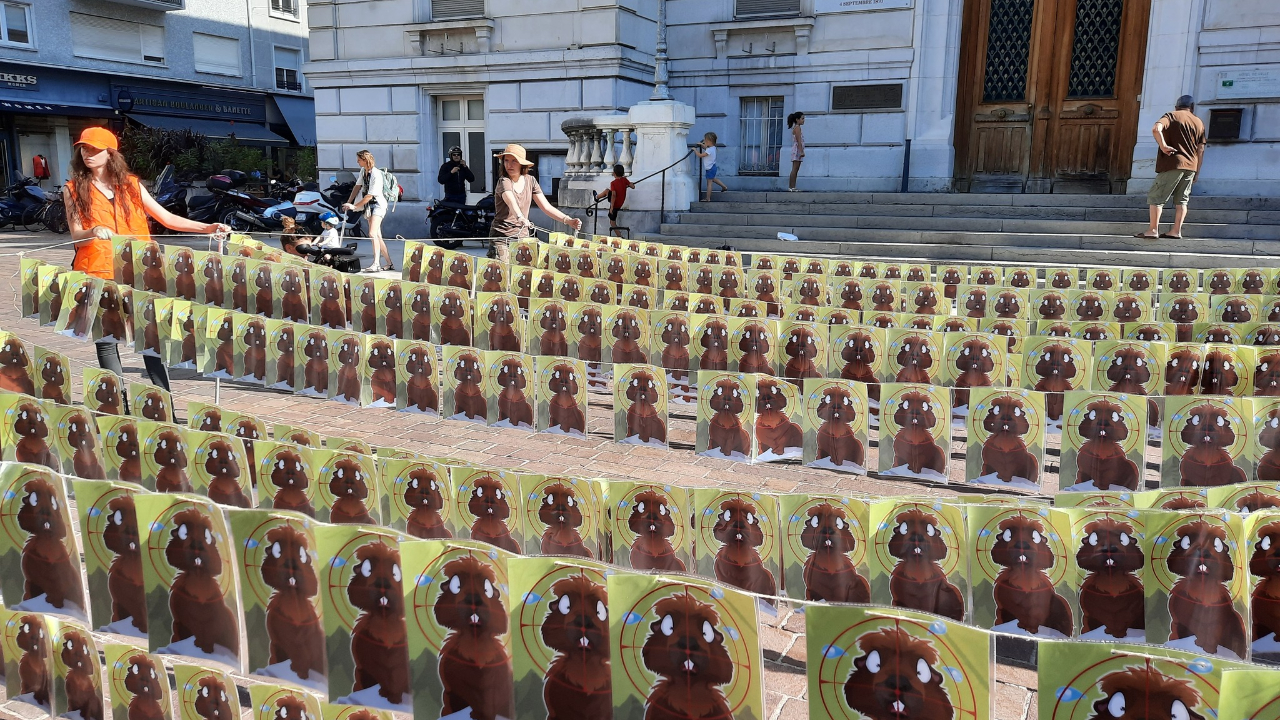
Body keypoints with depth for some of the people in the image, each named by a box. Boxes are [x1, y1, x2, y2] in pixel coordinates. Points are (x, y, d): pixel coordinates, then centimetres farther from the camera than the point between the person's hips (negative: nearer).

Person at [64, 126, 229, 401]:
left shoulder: (131, 184, 10)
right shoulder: (74, 188, 6)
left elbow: (167, 218, 11)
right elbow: (76, 235, -1)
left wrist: (207, 228, 0)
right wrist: (94, 232, -24)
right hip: (98, 274, -1)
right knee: (106, 339, 3)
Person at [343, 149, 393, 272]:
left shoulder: (376, 174, -20)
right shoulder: (363, 171, 6)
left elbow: (370, 195, -21)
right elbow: (358, 186, 13)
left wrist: (354, 206, -17)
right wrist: (348, 202, 5)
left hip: (378, 204, -9)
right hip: (369, 205, 9)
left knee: (372, 234, -22)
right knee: (377, 236, 8)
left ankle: (376, 264, -25)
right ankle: (390, 263, 14)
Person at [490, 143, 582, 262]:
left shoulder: (530, 181, 5)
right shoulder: (503, 182, -11)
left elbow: (546, 207, 3)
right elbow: (511, 202, -32)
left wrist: (568, 221, -11)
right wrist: (520, 217, -53)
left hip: (523, 236, 5)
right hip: (501, 238, -5)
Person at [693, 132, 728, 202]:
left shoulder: (709, 150, -27)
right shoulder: (712, 147, 3)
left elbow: (700, 155, -25)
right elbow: (706, 148, 27)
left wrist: (695, 150, -12)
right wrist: (701, 144, 14)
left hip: (710, 169, -10)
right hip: (712, 167, 10)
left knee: (709, 183, -4)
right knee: (712, 179, 31)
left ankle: (708, 198, 1)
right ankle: (724, 186, 41)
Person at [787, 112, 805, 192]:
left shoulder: (797, 127, 20)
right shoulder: (797, 127, -10)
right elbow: (798, 141, -17)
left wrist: (801, 151, 22)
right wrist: (801, 151, -22)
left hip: (798, 150, 10)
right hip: (797, 149, -10)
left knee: (796, 170, 7)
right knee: (794, 169, -11)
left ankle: (792, 187, 5)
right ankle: (791, 187, -13)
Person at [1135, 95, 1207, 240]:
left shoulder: (1171, 116, 3)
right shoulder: (1199, 123, 17)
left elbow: (1156, 129, -20)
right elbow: (1201, 150, 14)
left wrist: (1163, 146, -14)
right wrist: (1196, 172, 18)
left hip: (1173, 163, -5)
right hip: (1191, 166, 5)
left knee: (1155, 196, -1)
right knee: (1181, 199, 9)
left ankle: (1153, 230, -8)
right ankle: (1176, 231, 4)